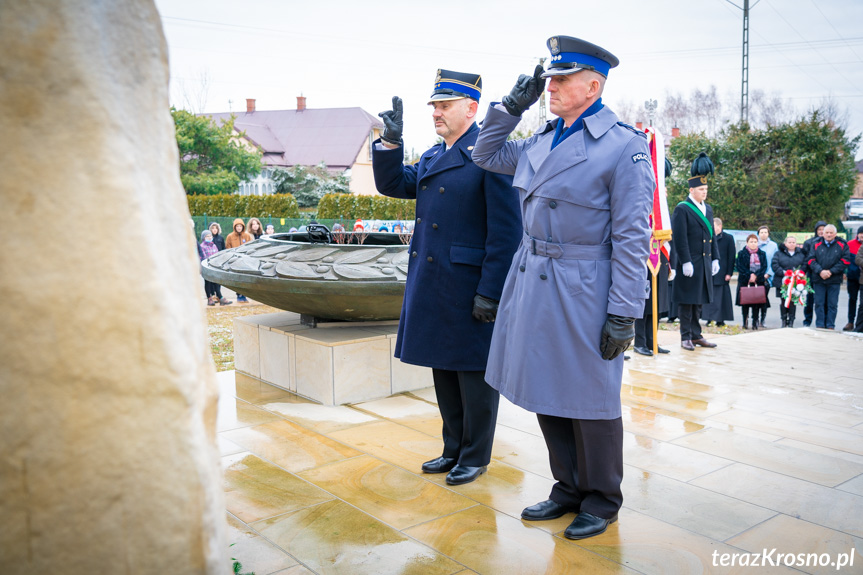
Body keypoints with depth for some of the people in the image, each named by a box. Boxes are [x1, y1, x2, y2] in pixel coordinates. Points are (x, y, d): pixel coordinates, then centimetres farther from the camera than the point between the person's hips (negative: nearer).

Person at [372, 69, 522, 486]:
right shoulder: (431, 157, 14)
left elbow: (506, 229, -17)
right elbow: (393, 184, 17)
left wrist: (491, 291, -20)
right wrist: (391, 142, 2)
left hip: (470, 287, -8)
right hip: (431, 285, 8)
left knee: (474, 371, 6)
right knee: (443, 369, 17)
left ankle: (475, 457, 22)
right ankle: (453, 450, 32)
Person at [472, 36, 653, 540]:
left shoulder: (624, 145, -10)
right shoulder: (541, 141, 10)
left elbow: (632, 237, -13)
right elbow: (487, 154, 26)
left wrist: (624, 313, -16)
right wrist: (514, 104, 12)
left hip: (583, 291, -7)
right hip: (532, 285, 7)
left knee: (589, 400, 6)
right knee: (546, 394, 15)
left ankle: (601, 503, 27)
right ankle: (569, 490, 33)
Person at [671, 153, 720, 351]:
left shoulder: (708, 209, 15)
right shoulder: (682, 209, -9)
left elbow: (711, 236, 19)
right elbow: (679, 238, -14)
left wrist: (715, 259, 13)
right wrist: (685, 262, -18)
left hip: (705, 264, 7)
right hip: (690, 264, -7)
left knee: (699, 300, 13)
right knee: (687, 301, -1)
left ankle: (696, 335, 20)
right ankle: (686, 337, 6)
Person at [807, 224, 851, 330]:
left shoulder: (842, 245, 4)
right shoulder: (816, 245, 8)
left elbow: (845, 261, -4)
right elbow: (811, 260, 1)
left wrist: (831, 271, -12)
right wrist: (820, 271, -15)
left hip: (834, 281, -1)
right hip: (818, 280, 1)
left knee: (832, 304, 3)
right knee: (819, 303, 3)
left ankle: (830, 327, 9)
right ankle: (819, 326, 10)